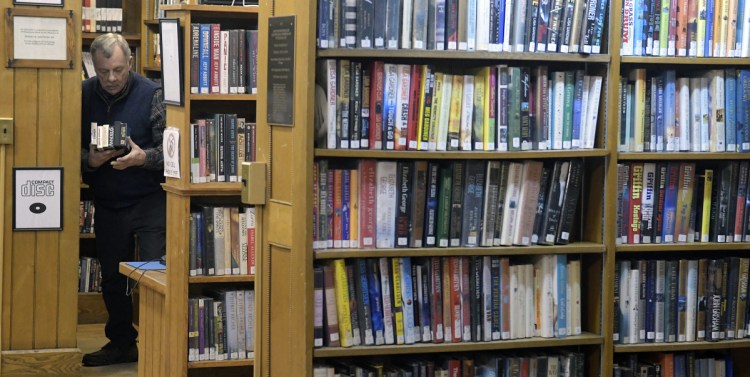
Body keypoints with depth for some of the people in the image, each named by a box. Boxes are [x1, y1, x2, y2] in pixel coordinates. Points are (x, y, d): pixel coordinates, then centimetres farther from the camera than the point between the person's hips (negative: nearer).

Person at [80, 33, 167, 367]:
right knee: (112, 279, 14)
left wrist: (143, 157, -29)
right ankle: (121, 343, 30)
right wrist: (89, 160, -17)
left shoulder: (151, 95, -11)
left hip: (149, 201, -4)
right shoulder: (84, 95, 0)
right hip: (107, 203, 4)